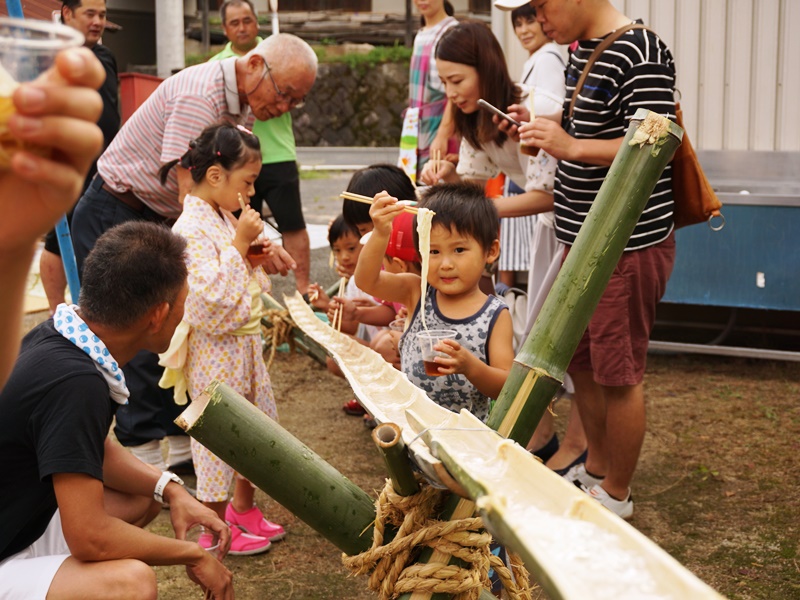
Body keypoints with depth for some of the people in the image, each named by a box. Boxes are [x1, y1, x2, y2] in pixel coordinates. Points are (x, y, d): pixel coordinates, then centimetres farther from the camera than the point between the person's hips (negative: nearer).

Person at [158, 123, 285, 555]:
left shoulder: (226, 220, 10)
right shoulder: (192, 229, -20)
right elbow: (210, 295, -29)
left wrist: (252, 259, 2)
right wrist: (240, 243, -25)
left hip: (244, 340, 10)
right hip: (214, 346, -10)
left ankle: (243, 507, 37)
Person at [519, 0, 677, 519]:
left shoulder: (641, 54, -18)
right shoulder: (580, 49, 12)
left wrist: (571, 146, -28)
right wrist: (540, 127, 7)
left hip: (630, 244, -9)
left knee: (618, 372, 2)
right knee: (580, 359, 18)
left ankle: (617, 494, 19)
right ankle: (596, 467, 37)